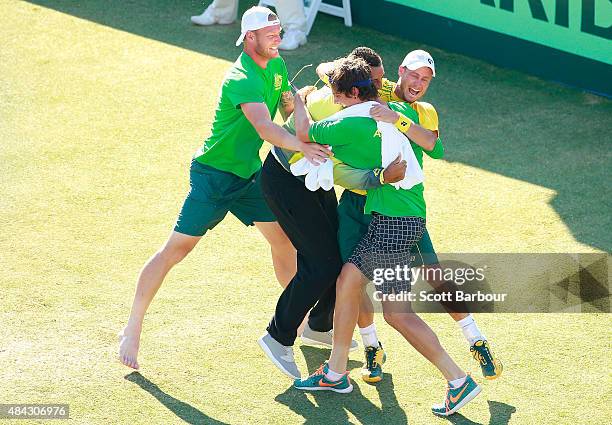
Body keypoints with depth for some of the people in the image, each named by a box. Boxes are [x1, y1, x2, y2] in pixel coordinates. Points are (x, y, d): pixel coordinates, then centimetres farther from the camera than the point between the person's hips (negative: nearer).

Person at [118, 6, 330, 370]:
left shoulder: (277, 66, 2)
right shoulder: (242, 79, -27)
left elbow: (290, 110, 16)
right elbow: (264, 127, -42)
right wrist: (301, 147, -56)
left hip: (250, 170, 9)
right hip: (214, 173, -8)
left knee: (284, 238, 11)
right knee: (176, 249, -6)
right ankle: (133, 330, 1)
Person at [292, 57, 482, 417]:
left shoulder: (351, 125, -14)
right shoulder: (399, 110, 9)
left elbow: (304, 133, 1)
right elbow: (432, 144, 1)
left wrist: (299, 101, 21)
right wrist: (401, 120, 1)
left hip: (393, 223, -10)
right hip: (408, 215, 10)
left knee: (398, 313, -6)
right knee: (347, 281, 17)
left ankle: (459, 381, -4)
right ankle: (336, 374, 27)